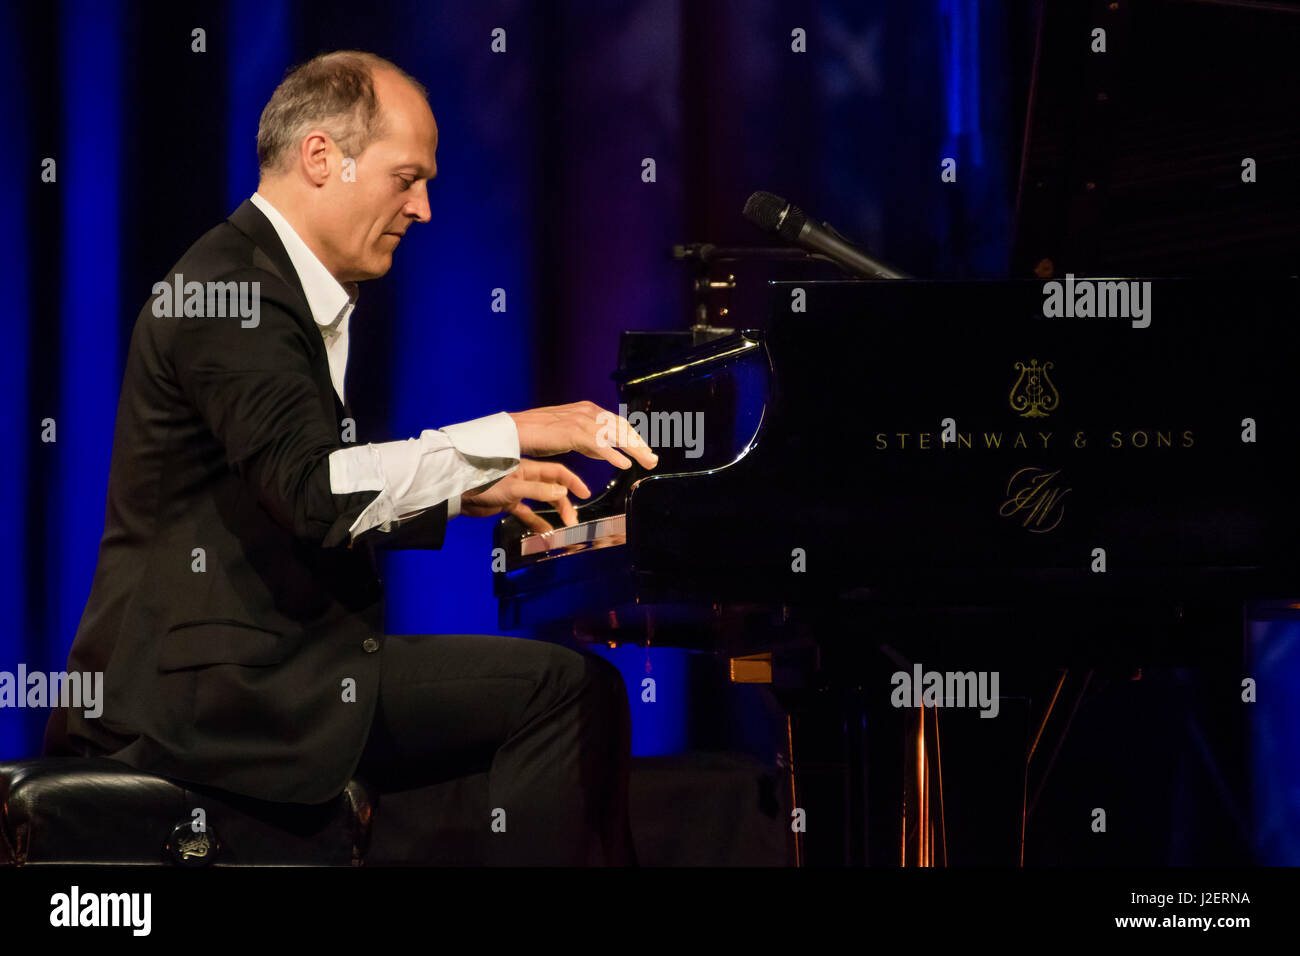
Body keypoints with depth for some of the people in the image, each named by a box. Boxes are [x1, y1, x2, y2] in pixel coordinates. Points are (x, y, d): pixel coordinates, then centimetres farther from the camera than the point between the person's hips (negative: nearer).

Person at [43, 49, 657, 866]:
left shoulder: (278, 286, 20)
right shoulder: (229, 289, -14)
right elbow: (313, 490, -27)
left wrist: (471, 490, 17)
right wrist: (512, 433, -23)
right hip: (211, 684, -11)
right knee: (566, 690, -19)